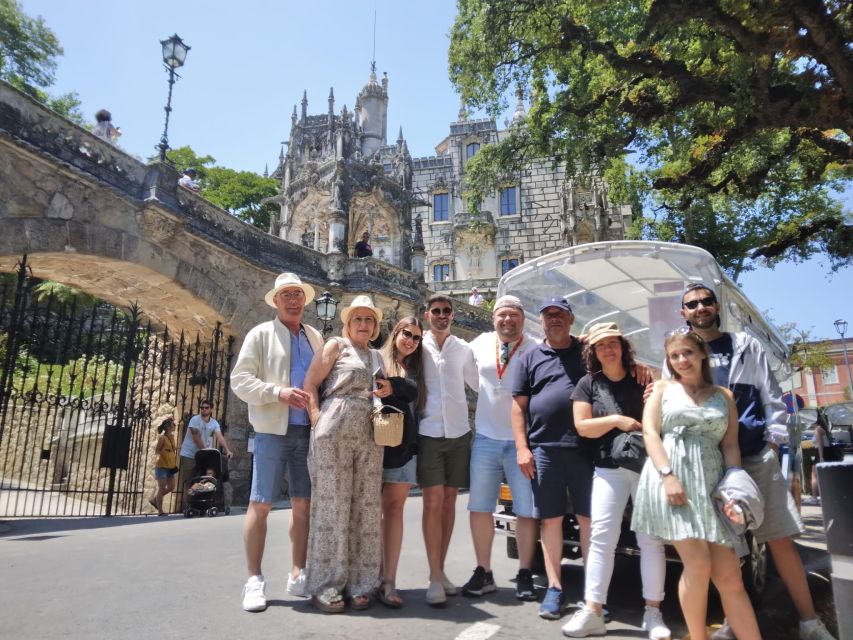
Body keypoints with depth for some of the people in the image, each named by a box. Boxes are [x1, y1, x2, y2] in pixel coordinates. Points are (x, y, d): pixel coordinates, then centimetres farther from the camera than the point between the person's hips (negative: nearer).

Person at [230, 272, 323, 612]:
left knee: (303, 505, 7)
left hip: (308, 431, 4)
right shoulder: (260, 334, 3)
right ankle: (254, 580, 9)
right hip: (273, 430, -4)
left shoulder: (315, 337, 16)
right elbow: (239, 380, -5)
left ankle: (297, 575, 18)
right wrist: (278, 392, -19)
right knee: (260, 504, -1)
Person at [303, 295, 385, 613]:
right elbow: (310, 385, 0)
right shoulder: (336, 346, 7)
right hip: (334, 430, -5)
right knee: (332, 503, -4)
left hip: (369, 435, 5)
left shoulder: (377, 357, 22)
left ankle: (359, 583, 13)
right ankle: (325, 584, 5)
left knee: (365, 506, 4)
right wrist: (318, 424, -9)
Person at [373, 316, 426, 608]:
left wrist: (392, 388, -19)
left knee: (394, 508, 0)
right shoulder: (377, 360, 8)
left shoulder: (415, 369, 17)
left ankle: (389, 581, 1)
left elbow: (412, 391, -2)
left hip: (404, 445, 3)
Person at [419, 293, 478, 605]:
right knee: (433, 503, -4)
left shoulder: (463, 349, 9)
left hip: (458, 432, 3)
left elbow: (479, 383, 16)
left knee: (449, 501, 8)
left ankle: (440, 571, 19)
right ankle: (435, 578, 2)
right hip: (428, 433, -3)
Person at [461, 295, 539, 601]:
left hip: (522, 440, -3)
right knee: (479, 508, 8)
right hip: (485, 438, 3)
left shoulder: (536, 349, -5)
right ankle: (483, 572, 21)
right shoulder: (481, 344, 6)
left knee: (526, 511, 4)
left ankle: (524, 574, 20)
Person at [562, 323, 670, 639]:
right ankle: (593, 611, 3)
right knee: (601, 537, -3)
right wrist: (616, 420, -14)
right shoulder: (588, 384, 6)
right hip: (609, 469, 0)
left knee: (651, 539, 3)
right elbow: (582, 426, -1)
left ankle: (653, 612, 13)